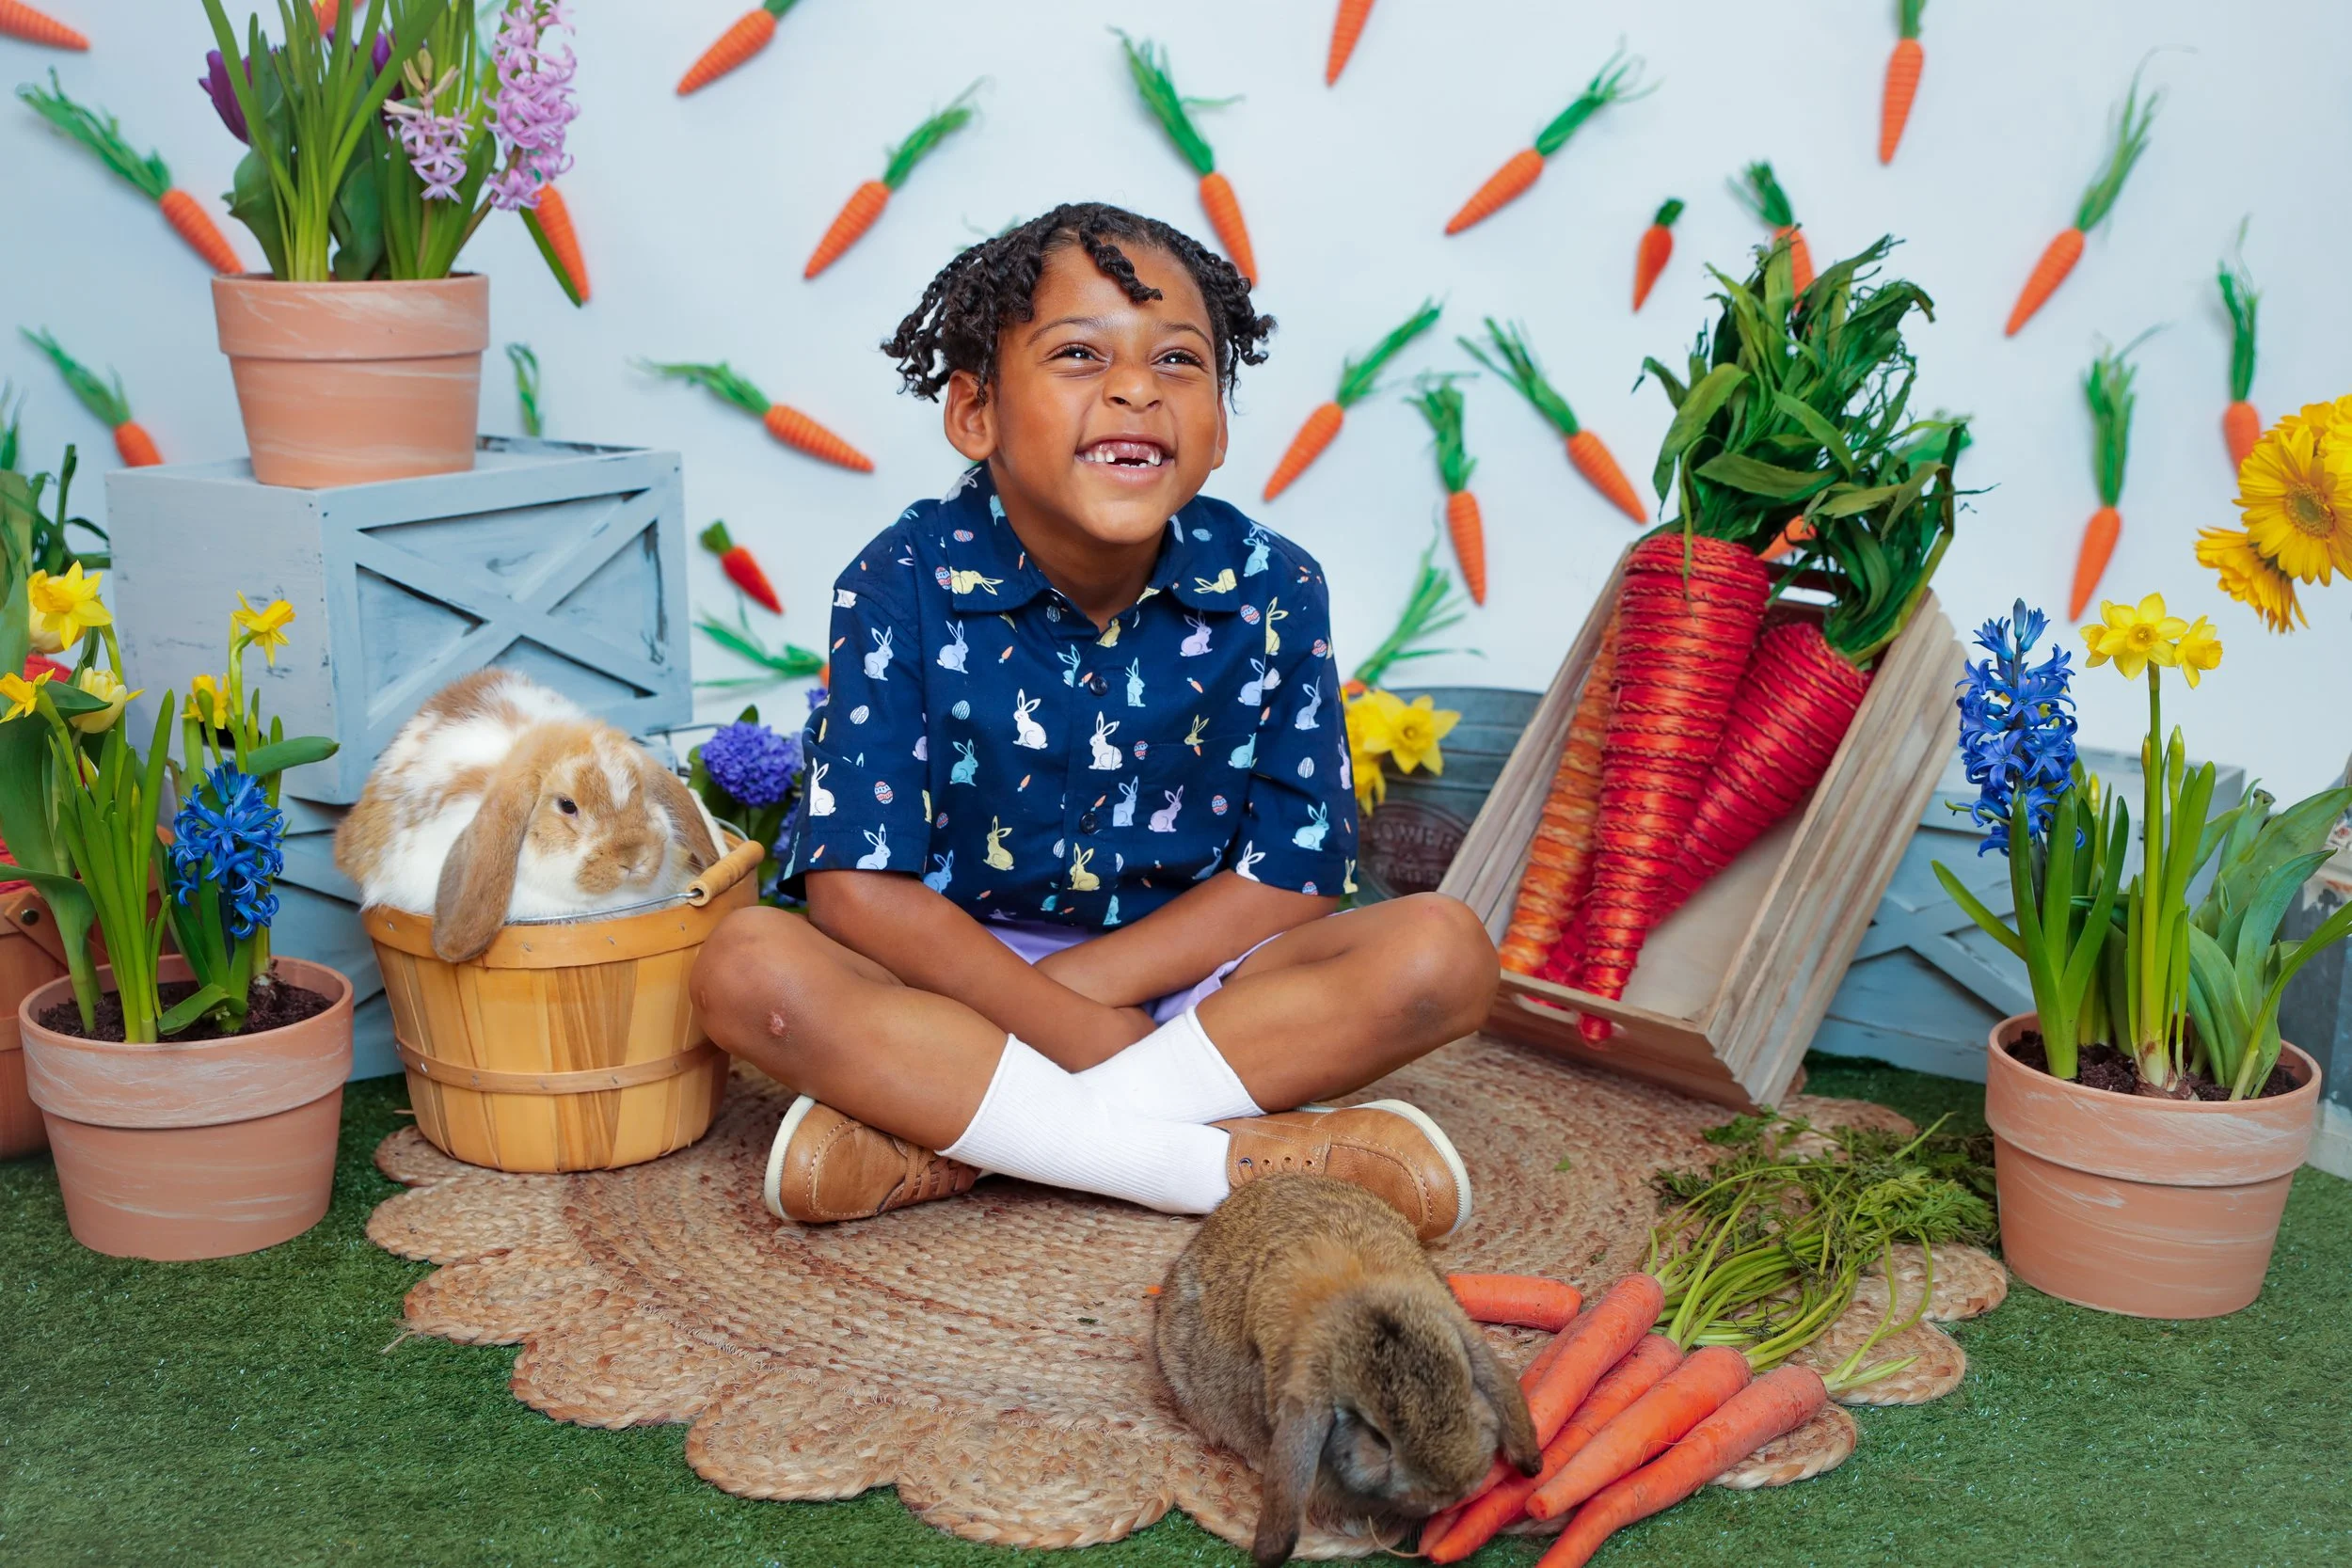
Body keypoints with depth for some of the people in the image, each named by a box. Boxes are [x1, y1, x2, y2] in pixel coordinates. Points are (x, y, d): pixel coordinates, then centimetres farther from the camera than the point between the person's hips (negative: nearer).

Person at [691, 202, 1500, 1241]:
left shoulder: (1272, 589, -9)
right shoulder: (906, 584, -13)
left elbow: (1294, 875, -8)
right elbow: (858, 884, -17)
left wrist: (1076, 985, -17)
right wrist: (1074, 1031, -22)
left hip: (1184, 980, 2)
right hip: (956, 967, -1)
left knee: (1443, 952, -23)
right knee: (749, 966, -29)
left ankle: (938, 1142, -26)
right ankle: (1242, 1160, -30)